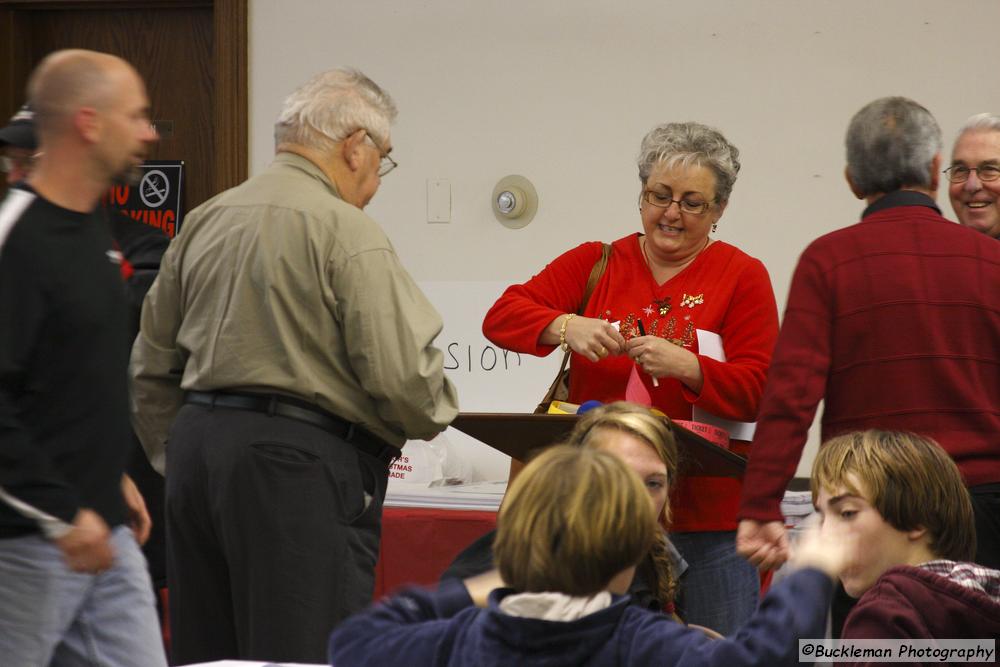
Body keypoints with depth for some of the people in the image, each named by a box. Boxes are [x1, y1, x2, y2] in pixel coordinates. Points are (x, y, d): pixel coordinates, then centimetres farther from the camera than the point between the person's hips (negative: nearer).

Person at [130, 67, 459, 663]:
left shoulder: (204, 221, 13)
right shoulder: (346, 233, -10)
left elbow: (152, 368, 18)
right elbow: (403, 372, -15)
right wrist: (434, 414, 6)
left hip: (197, 440, 8)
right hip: (303, 463, -8)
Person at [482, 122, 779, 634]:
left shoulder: (742, 277, 5)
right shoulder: (594, 264, 11)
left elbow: (758, 391, -3)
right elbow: (502, 315, 2)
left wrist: (685, 367, -20)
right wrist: (564, 327, -18)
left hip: (706, 519, -2)